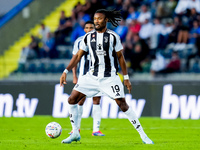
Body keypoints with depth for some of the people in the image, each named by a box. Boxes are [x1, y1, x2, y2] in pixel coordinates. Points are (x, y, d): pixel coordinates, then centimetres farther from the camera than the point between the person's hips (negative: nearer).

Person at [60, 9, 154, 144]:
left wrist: (126, 78, 3)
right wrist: (66, 72, 2)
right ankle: (75, 133, 6)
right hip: (92, 76, 4)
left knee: (123, 105, -11)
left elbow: (120, 57, 4)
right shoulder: (88, 37, 5)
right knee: (72, 99, -6)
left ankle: (143, 135, -2)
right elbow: (78, 56, 10)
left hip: (110, 77, -4)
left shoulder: (113, 37, -3)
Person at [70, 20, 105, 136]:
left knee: (97, 101, -3)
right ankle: (77, 128, 11)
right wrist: (74, 76, 1)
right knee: (80, 101, -2)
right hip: (84, 75, 0)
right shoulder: (79, 41, 4)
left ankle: (96, 129, -2)